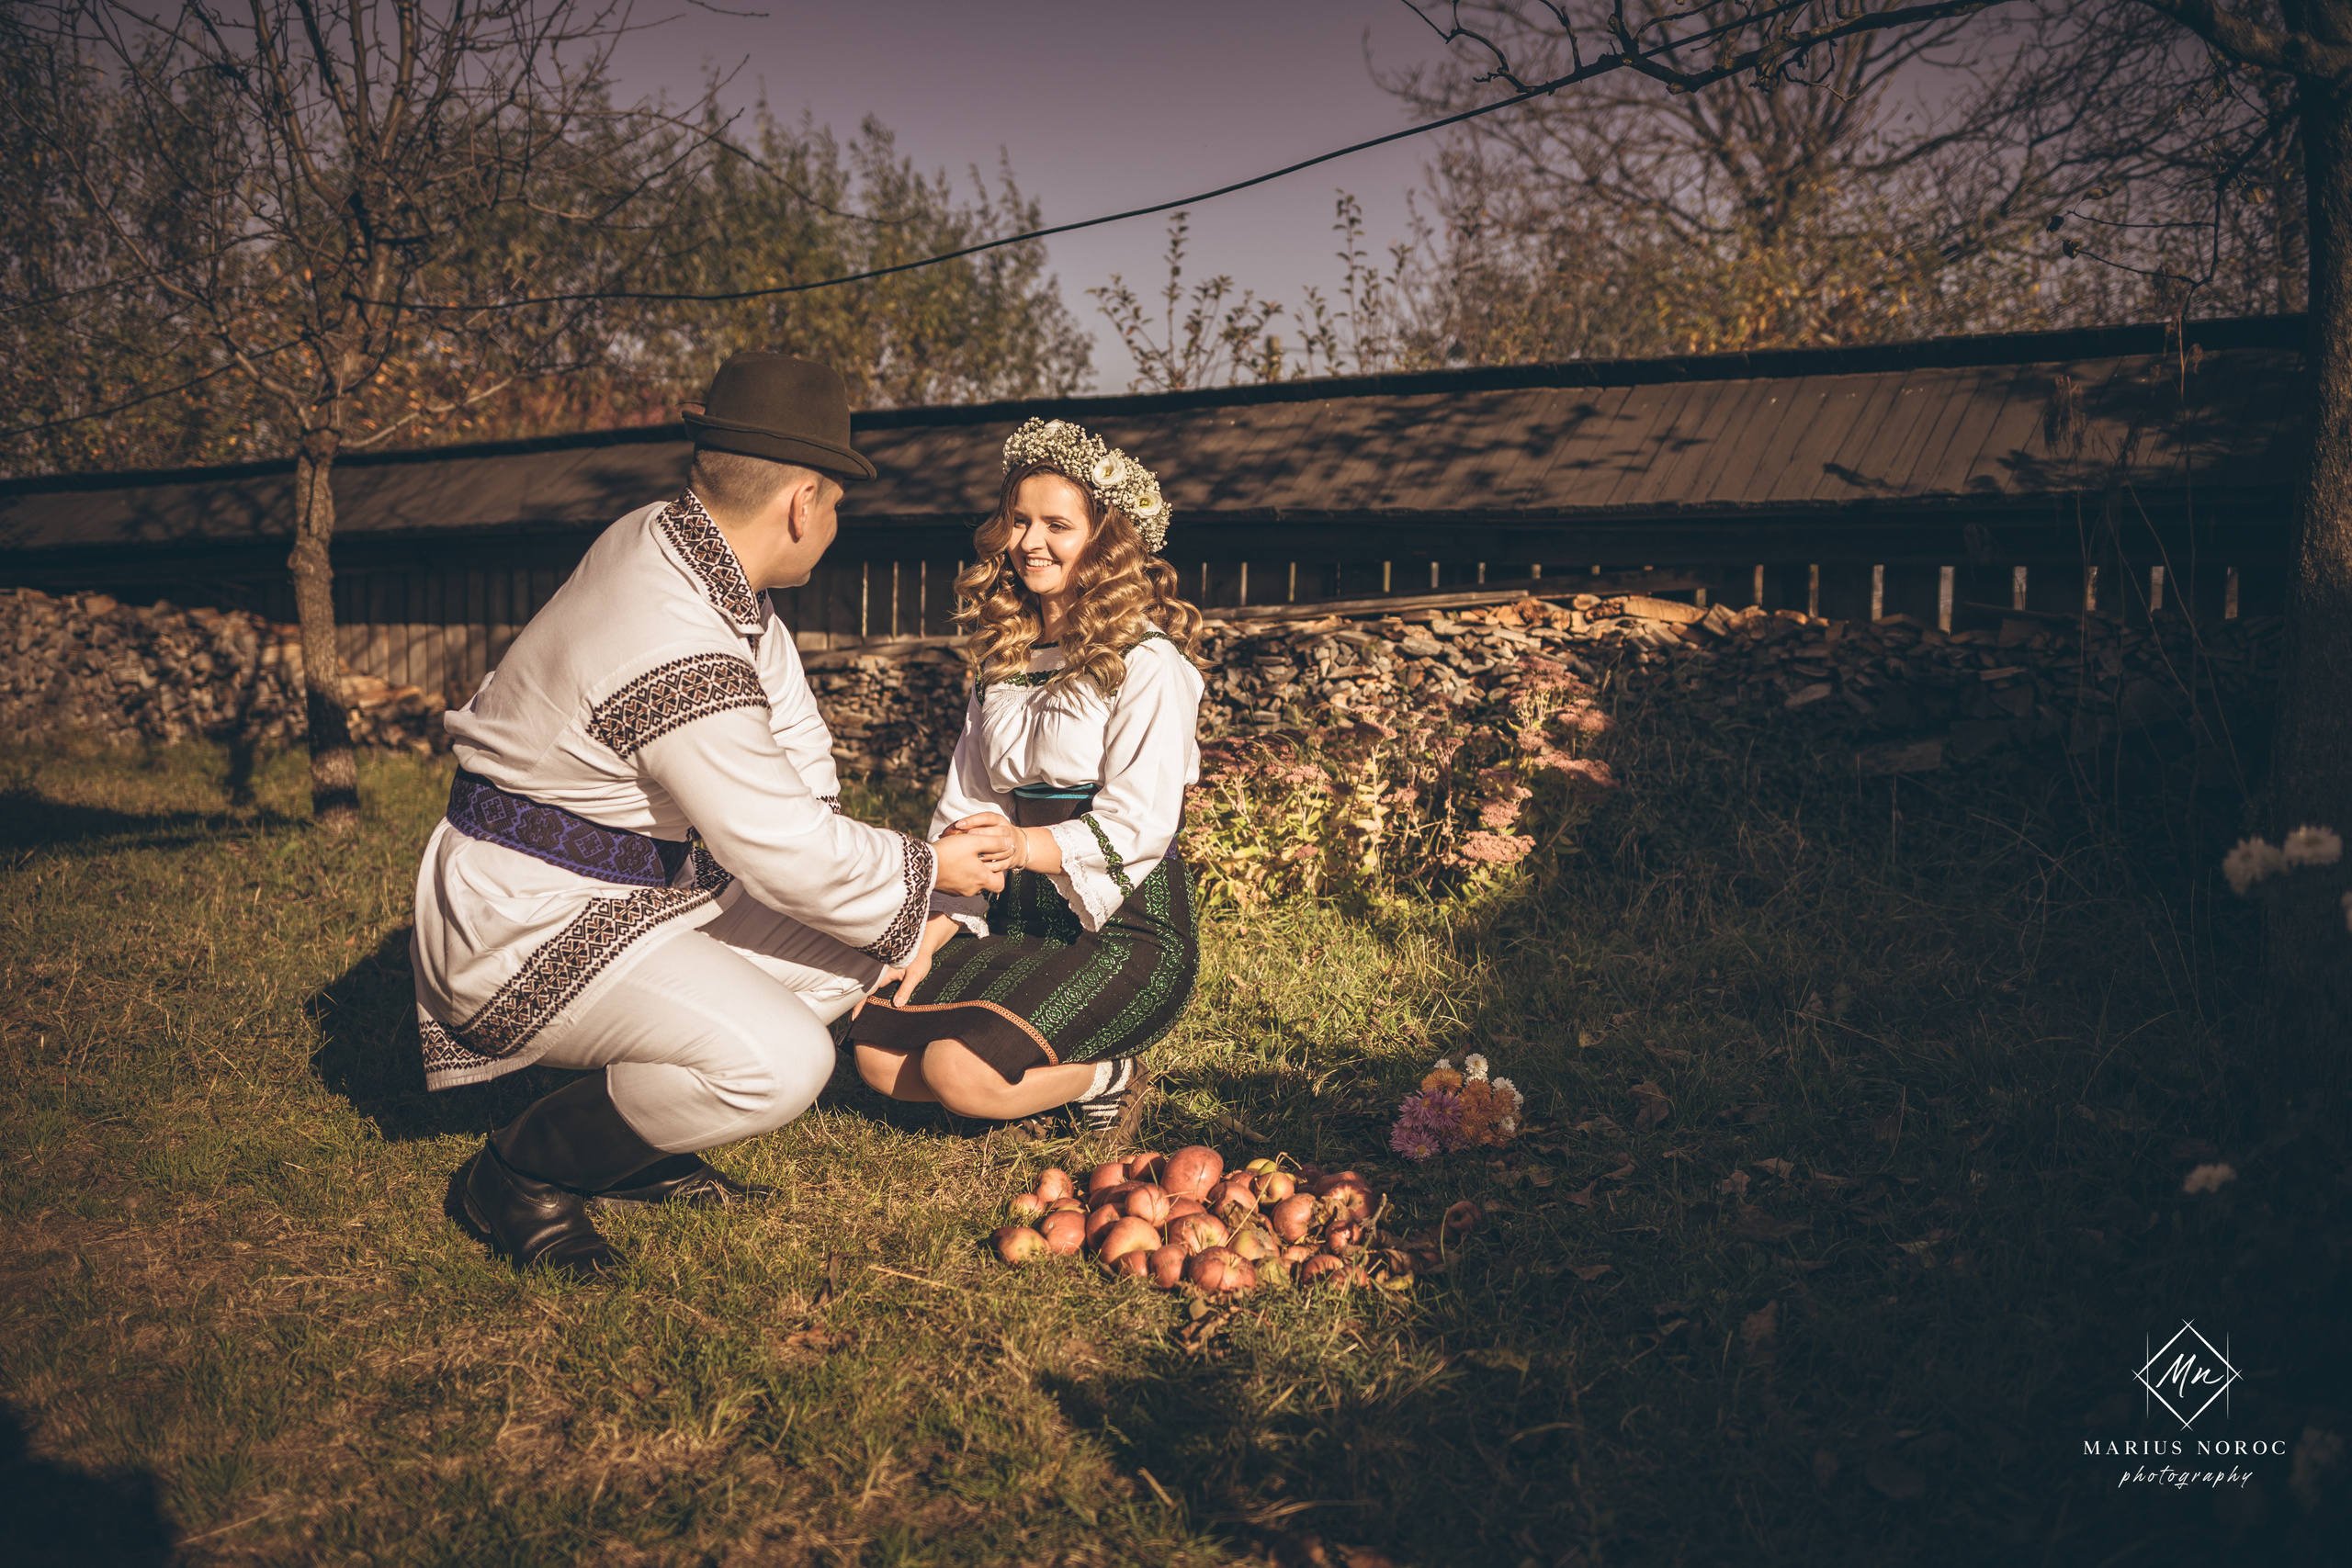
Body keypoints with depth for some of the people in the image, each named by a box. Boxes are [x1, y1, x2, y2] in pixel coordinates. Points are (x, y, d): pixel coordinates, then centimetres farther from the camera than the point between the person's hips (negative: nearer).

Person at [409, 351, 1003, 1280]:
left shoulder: (656, 537, -1)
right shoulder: (683, 668, -31)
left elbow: (781, 700, 12)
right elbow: (792, 860, -23)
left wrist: (818, 846, 8)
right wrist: (929, 872, -6)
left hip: (638, 884, 10)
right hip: (531, 936, -10)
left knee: (858, 946, 10)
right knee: (780, 1062, -28)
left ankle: (635, 1156, 15)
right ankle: (525, 1169, -3)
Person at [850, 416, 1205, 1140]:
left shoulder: (1147, 664, -10)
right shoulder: (1002, 657, 14)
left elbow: (1139, 823, -19)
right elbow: (965, 805, 11)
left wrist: (1028, 846, -37)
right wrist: (932, 934, 1)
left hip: (1126, 927, -7)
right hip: (1019, 920, 7)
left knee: (959, 1071, -24)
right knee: (878, 1052, -10)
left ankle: (1105, 1077, 2)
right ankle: (1051, 1071, 9)